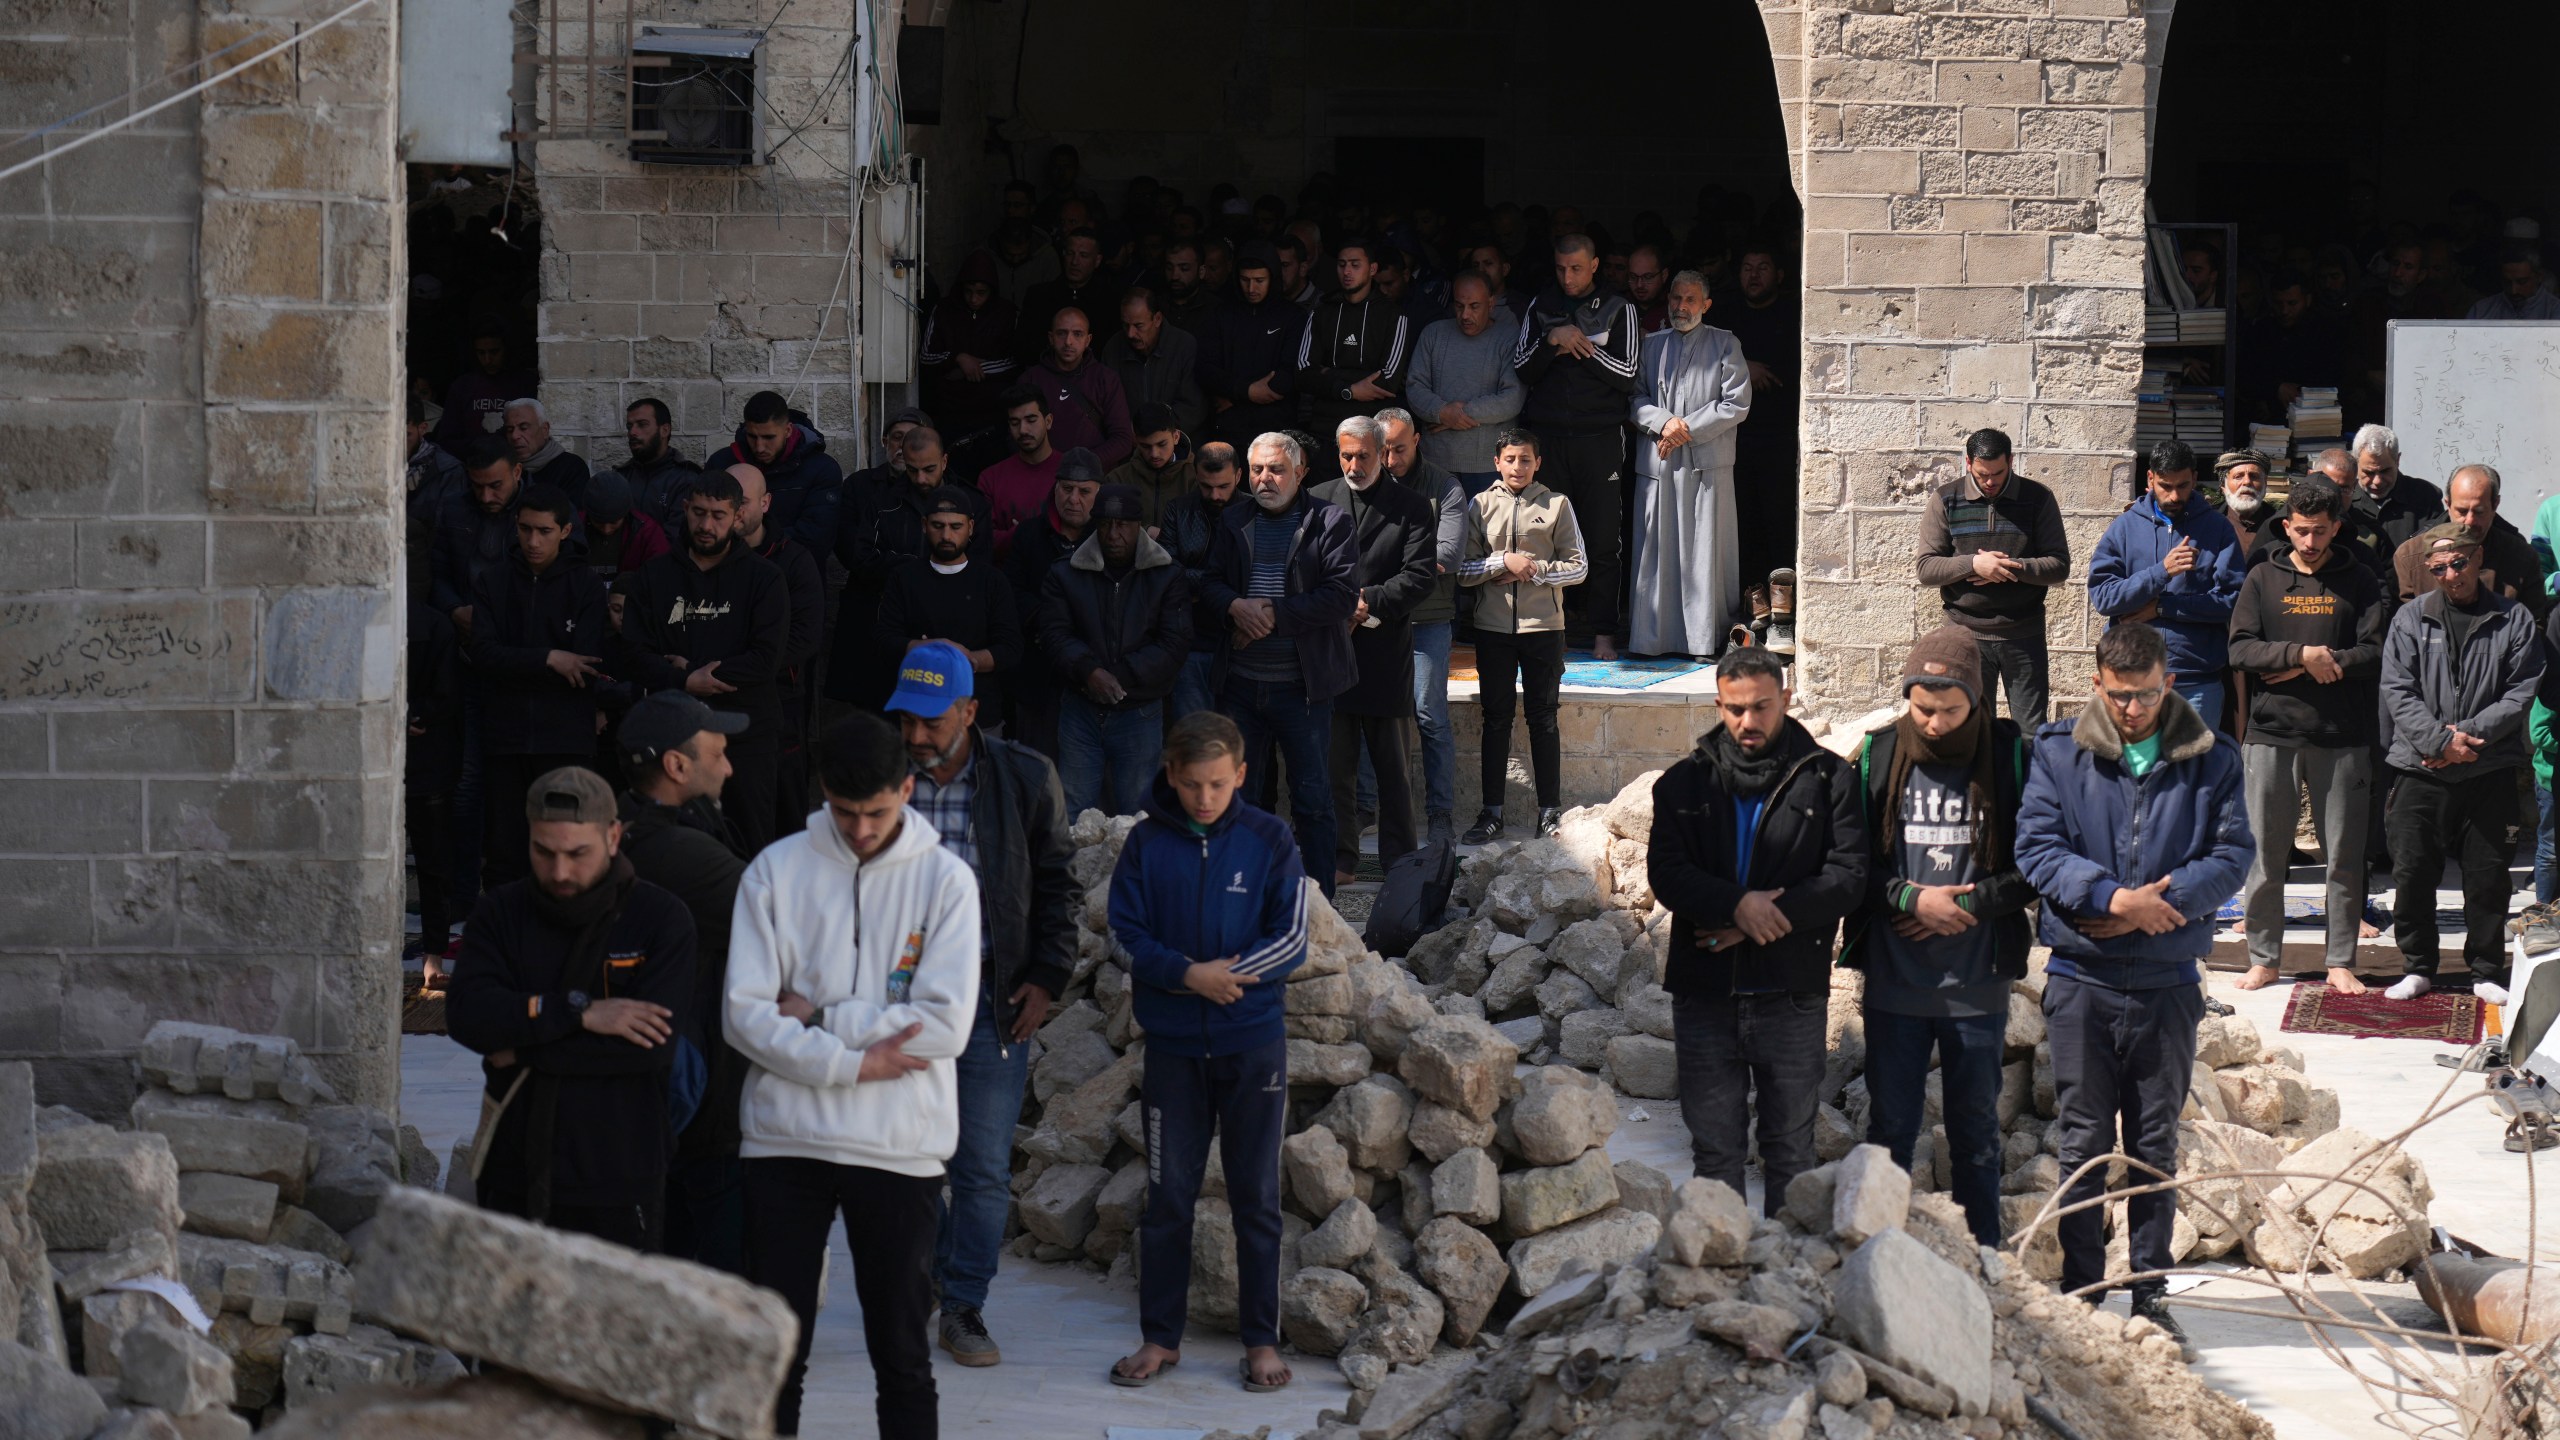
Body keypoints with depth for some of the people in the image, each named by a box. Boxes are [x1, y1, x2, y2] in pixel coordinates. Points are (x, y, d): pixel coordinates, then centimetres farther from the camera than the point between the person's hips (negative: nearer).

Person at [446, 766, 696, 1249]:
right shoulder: (500, 914, 8)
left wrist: (524, 1053, -10)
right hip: (515, 1185, 3)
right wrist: (579, 1011, -17)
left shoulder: (660, 918, -1)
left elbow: (658, 1045, -14)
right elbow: (466, 1014, -8)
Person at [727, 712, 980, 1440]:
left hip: (901, 1149, -1)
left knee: (903, 1355, 6)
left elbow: (945, 1023, -11)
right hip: (785, 1138, 1)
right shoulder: (776, 871, 0)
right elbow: (744, 1015, -6)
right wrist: (851, 1064, -14)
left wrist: (819, 1017, -10)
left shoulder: (945, 879, -2)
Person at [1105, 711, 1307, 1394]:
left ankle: (1262, 1340, 12)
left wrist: (1228, 974, -17)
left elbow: (1291, 939, -5)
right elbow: (1127, 933, -3)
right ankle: (1160, 1337, 15)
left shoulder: (1268, 840, -3)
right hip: (1173, 1045, 1)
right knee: (1168, 1196, 6)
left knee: (1257, 1197, 4)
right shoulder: (1147, 843, -1)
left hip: (1253, 1043, -1)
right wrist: (1188, 974, -18)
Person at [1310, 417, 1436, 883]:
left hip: (1386, 652, -2)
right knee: (1335, 763, 3)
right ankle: (1340, 858, 10)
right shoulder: (1318, 502, 9)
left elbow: (1421, 576, -5)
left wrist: (1369, 602, -13)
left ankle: (1399, 858, 13)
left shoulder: (1412, 508, 3)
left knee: (1393, 765, 5)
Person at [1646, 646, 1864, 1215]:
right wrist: (1737, 904, -20)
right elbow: (1666, 871, -4)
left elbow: (1848, 878, -7)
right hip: (1704, 992, 2)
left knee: (1790, 1147, 6)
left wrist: (1760, 920, -15)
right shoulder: (1686, 781, 8)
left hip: (1791, 994, -2)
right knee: (1714, 1147, 7)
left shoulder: (1826, 779, 1)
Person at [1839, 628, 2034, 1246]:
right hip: (1893, 981, 1)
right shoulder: (1877, 756, -1)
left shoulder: (2013, 757, -6)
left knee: (1976, 1132, 11)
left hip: (1977, 984, -1)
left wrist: (1967, 905, -13)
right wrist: (1909, 898, -13)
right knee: (1890, 1127, 8)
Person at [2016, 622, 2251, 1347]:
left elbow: (2233, 854, -3)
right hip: (2081, 979, -1)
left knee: (2156, 1144, 8)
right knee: (2084, 1143, 3)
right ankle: (2081, 1291, 10)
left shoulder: (2210, 761, 3)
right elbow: (2036, 846, -8)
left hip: (2169, 980, 1)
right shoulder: (2057, 752, 0)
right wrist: (2114, 897, -20)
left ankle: (2151, 1290, 15)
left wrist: (2157, 902, -16)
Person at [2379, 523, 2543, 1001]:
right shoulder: (2411, 619, 3)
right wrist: (2440, 739, -14)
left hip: (2490, 769, 0)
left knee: (2488, 873, 4)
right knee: (2412, 871, 0)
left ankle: (2487, 971, 17)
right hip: (2420, 767, 0)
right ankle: (2418, 968, 14)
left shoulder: (2514, 621, 3)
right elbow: (2398, 691, -2)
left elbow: (2522, 692, -1)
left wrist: (2466, 733, -11)